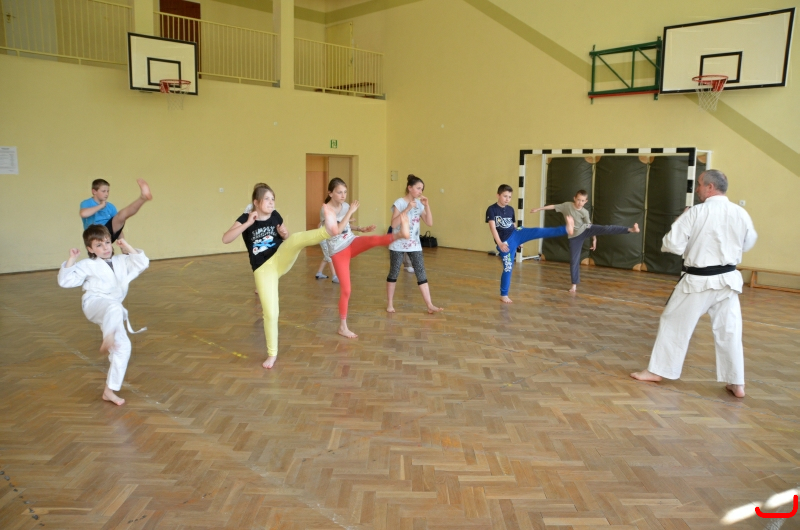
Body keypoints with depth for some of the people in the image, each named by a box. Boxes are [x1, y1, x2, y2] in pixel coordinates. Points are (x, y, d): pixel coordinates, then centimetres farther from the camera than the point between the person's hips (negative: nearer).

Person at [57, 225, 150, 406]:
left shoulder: (122, 262, 14)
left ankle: (109, 390, 6)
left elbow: (143, 263, 6)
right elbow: (65, 281, -3)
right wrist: (71, 260, -12)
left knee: (123, 347, -2)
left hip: (113, 310, 5)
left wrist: (128, 247, 4)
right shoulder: (87, 265, 2)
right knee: (114, 308, -42)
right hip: (94, 304, -5)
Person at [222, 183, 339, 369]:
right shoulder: (246, 218, -5)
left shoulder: (275, 216, 4)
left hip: (281, 259, 2)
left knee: (297, 238, -29)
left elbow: (286, 238, 19)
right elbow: (225, 239, -17)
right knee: (270, 312, -3)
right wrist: (248, 223, -23)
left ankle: (327, 230, -60)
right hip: (263, 269, -2)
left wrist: (284, 234, -6)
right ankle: (272, 354, 16)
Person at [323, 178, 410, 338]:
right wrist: (350, 212, -28)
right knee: (346, 289, -3)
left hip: (352, 243, 5)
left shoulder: (345, 206, 2)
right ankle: (342, 327, 9)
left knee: (374, 240, -27)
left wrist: (362, 229, 5)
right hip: (338, 251, -5)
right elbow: (337, 230, -30)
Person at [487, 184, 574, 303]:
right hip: (505, 242, -5)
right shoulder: (491, 209, -9)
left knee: (537, 232, -16)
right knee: (508, 268, 0)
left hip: (515, 234, 5)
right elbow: (492, 227, -16)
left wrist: (519, 241, 23)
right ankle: (503, 295, 15)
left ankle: (567, 229, -28)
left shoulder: (510, 209, 10)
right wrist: (500, 243, -24)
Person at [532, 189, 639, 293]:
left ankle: (631, 229, -33)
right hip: (575, 236, 0)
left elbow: (589, 225, 5)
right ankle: (574, 285, 9)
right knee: (574, 260, 0)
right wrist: (538, 209, 1)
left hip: (586, 230, 0)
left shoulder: (585, 212, -4)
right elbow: (553, 206, 0)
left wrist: (594, 239, 7)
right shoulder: (567, 205, -6)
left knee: (606, 229, -23)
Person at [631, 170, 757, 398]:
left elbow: (672, 244, -14)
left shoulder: (696, 212, -14)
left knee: (674, 324, 8)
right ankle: (737, 384, 17)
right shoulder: (740, 213, 0)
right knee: (729, 332, 12)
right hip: (727, 279, 4)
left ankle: (656, 371, 17)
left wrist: (668, 244, 7)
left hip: (698, 280, -4)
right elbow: (748, 243, 16)